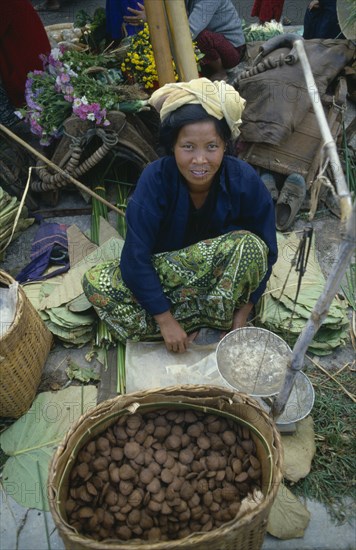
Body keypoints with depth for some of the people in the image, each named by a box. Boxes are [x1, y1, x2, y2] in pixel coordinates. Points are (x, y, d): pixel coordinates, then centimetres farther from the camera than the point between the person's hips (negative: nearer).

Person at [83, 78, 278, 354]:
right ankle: (208, 320, -20)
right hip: (165, 272, 1)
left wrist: (243, 312, -14)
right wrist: (166, 319, -24)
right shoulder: (156, 178, -24)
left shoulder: (244, 180, -22)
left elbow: (266, 251, -12)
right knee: (96, 283, -22)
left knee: (250, 245, -33)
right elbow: (136, 257, -24)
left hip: (224, 277, 0)